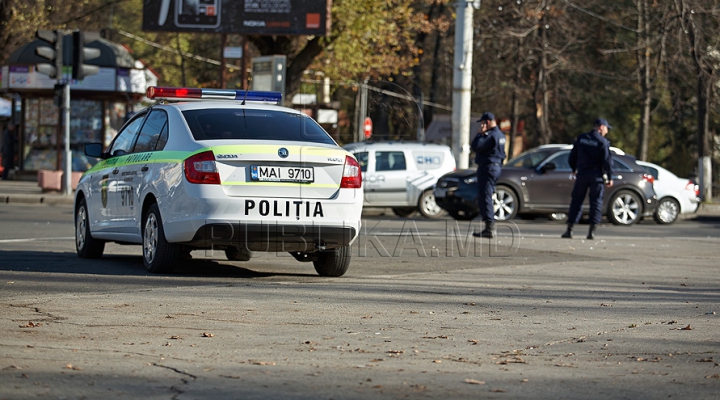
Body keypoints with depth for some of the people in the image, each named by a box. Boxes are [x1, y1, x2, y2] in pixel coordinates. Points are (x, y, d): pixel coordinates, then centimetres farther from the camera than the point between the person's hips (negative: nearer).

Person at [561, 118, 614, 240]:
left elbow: (572, 157, 12)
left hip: (582, 174, 3)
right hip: (596, 175, -3)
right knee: (596, 202, 4)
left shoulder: (580, 139, 7)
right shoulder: (603, 142, -7)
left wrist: (574, 170, 29)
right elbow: (607, 161, -10)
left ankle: (569, 229, 2)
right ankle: (591, 231, 0)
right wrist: (610, 177, -3)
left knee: (576, 201, 7)